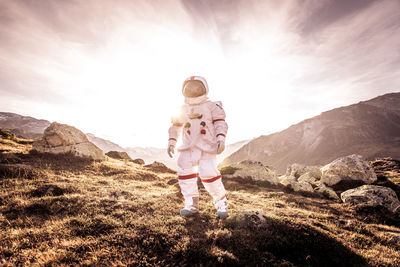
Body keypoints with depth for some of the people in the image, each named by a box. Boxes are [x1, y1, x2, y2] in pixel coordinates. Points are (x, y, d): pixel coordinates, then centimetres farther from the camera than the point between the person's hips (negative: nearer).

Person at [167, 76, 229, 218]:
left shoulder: (212, 106, 4)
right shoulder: (183, 110, 14)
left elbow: (220, 124, -1)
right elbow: (176, 127, 22)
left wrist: (221, 139, -15)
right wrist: (171, 142, 15)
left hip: (207, 147, -4)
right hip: (189, 147, 4)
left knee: (208, 173, -15)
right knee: (184, 170, -10)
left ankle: (221, 203, 6)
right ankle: (191, 204, 4)